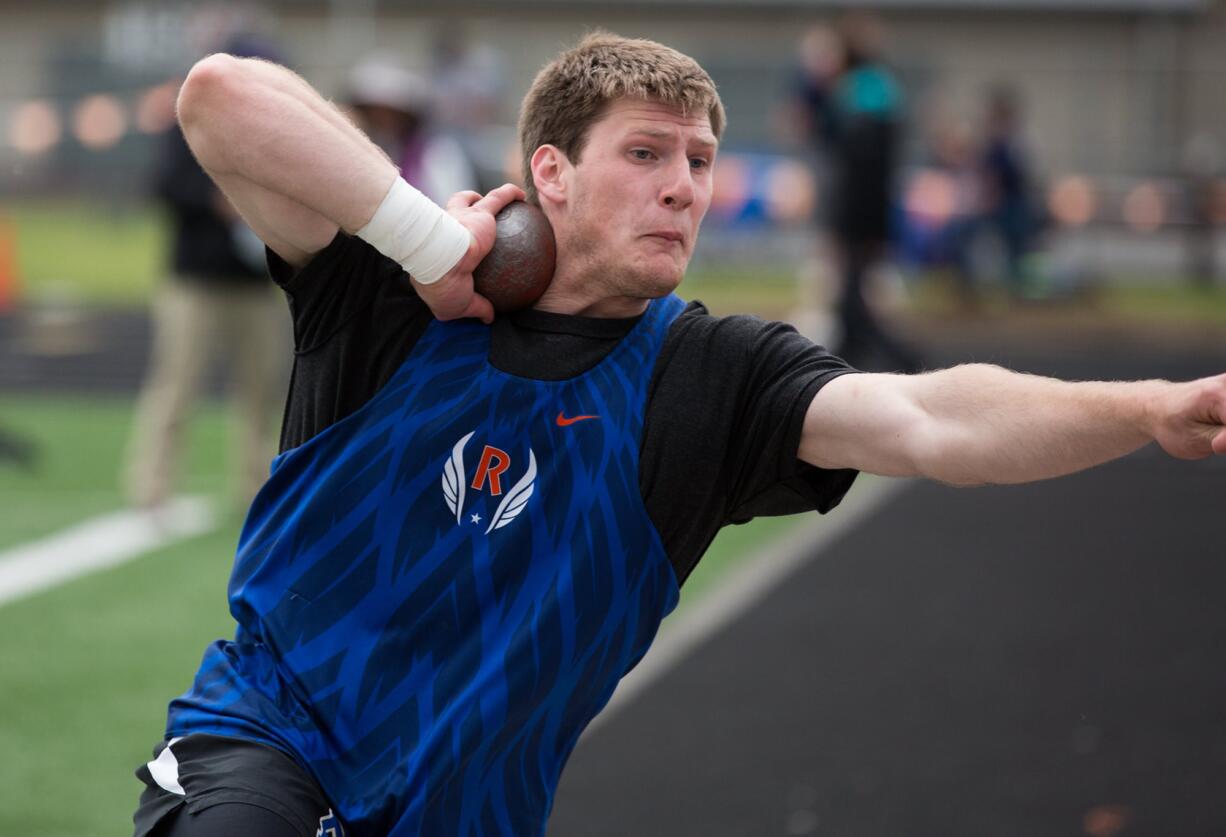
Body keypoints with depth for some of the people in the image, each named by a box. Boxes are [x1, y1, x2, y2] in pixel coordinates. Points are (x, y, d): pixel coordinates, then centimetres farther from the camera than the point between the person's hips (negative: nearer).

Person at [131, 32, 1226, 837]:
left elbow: (930, 419, -22)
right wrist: (429, 238, -24)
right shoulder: (395, 297, -8)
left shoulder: (709, 378, -5)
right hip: (261, 740, -3)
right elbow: (221, 98, -21)